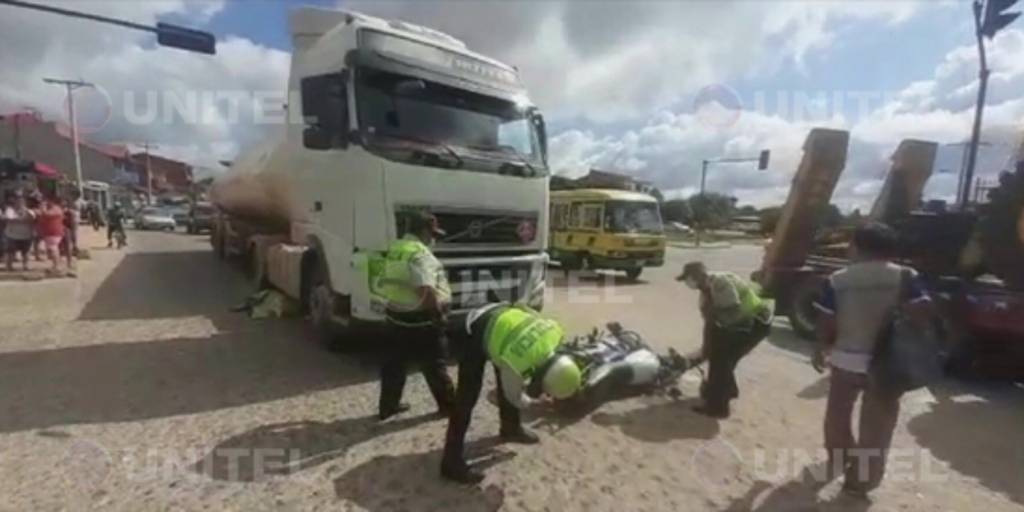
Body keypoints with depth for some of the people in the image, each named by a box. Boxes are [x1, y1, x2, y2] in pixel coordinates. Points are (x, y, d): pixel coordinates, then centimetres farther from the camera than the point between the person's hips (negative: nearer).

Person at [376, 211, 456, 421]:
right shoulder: (420, 254, -22)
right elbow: (426, 291, -32)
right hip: (420, 320, -8)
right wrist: (438, 308, -15)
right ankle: (448, 404, 23)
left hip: (395, 315, 8)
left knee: (394, 363, 18)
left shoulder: (394, 249, 8)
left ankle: (387, 406, 30)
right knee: (434, 365, 8)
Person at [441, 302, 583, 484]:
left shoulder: (554, 332, -20)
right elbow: (514, 396, -13)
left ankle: (511, 428, 41)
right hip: (476, 331, -7)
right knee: (467, 397, -8)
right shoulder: (515, 363, -35)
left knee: (506, 383, 18)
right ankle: (452, 463, 0)